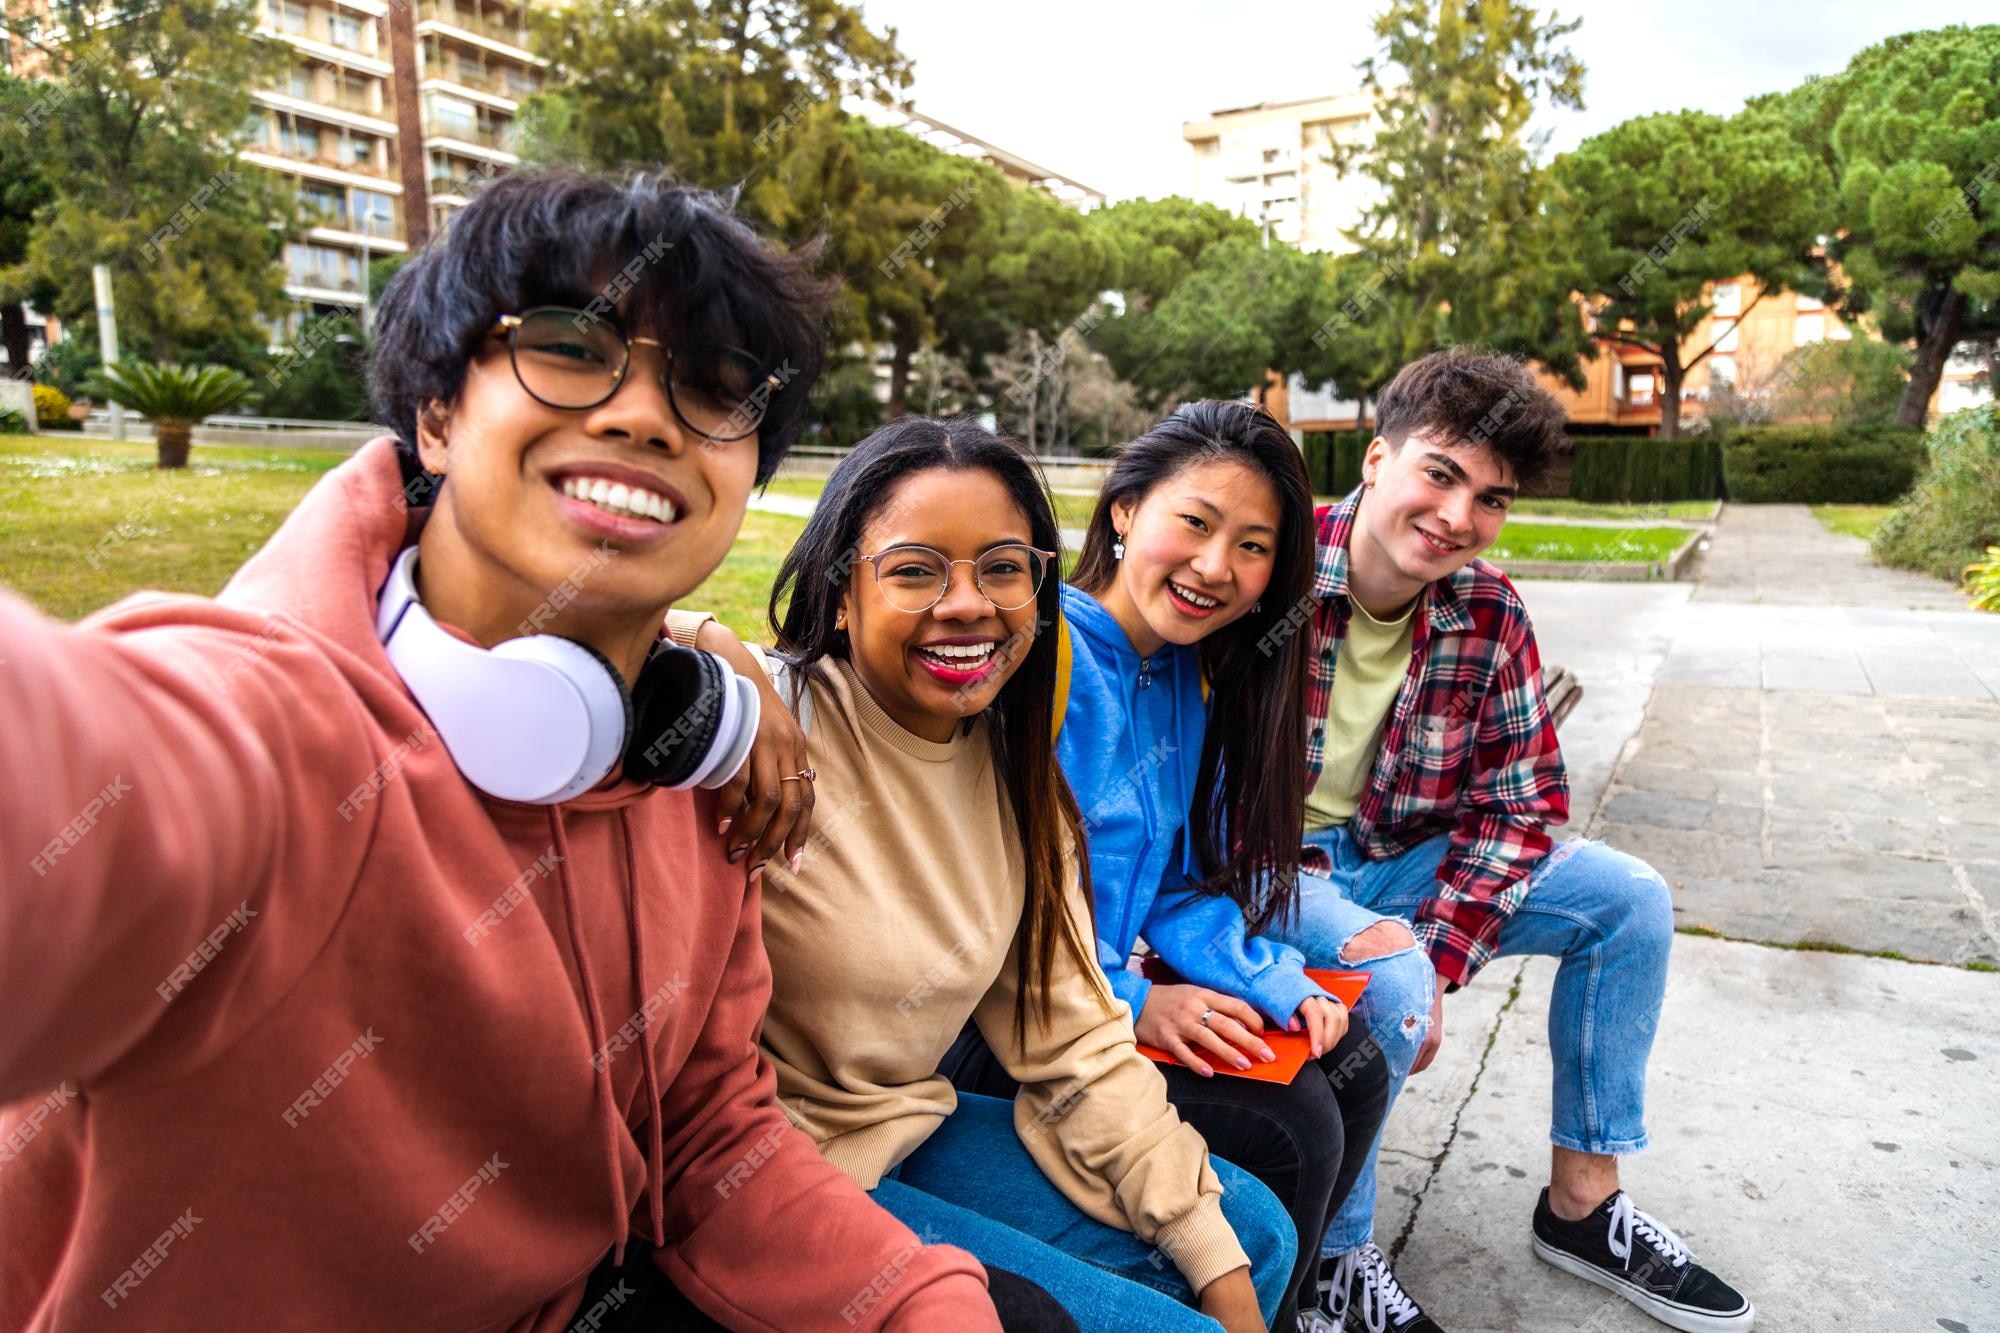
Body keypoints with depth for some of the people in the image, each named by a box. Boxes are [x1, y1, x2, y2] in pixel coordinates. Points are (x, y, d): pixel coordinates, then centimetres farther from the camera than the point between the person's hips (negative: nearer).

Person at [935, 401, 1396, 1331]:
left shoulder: (1186, 675, 5)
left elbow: (1177, 886, 9)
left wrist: (1278, 983, -6)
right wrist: (1132, 1005, -22)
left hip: (1116, 989, 9)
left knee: (1352, 1071, 5)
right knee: (1290, 1128, -15)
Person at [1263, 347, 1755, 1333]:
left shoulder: (1491, 615, -5)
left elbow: (1521, 803, 0)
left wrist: (1440, 955, -15)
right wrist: (1374, 941, -30)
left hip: (1388, 855, 7)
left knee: (1629, 899, 2)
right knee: (1384, 979, -33)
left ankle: (1582, 1203, 18)